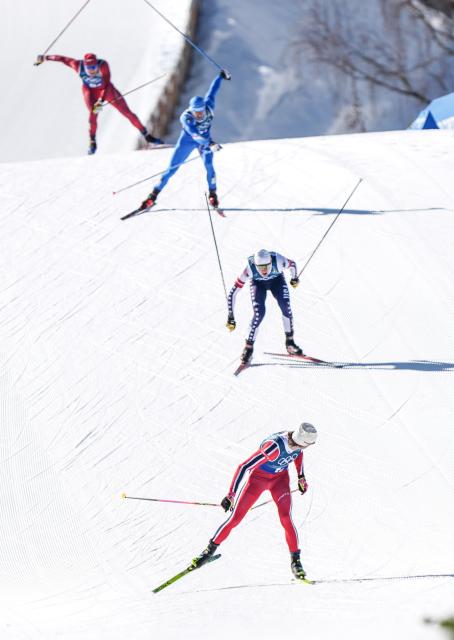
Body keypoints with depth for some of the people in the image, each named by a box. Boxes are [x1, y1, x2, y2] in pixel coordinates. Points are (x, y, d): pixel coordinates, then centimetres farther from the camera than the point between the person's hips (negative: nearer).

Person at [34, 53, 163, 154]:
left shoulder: (103, 65, -34)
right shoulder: (78, 65, -28)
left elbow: (107, 85, -31)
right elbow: (63, 59, -13)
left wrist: (101, 101, -39)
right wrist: (45, 58, -4)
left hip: (105, 89, -1)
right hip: (90, 91, 1)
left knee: (127, 112, -3)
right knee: (93, 113, -23)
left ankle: (146, 135, 7)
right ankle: (92, 142, -4)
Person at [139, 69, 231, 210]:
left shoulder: (208, 106, -26)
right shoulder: (185, 117, -37)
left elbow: (212, 90, -7)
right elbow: (195, 134, -52)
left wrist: (221, 76, 11)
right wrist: (209, 144, -68)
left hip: (206, 139, 2)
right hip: (187, 140, -2)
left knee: (208, 165, -19)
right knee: (172, 168, 0)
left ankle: (212, 193, 3)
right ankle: (154, 194, 13)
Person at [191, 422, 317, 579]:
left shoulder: (298, 440, -20)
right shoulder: (274, 447, -40)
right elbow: (244, 467, -37)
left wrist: (301, 476, 7)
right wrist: (230, 495, -37)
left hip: (280, 478, 4)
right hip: (257, 477, -4)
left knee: (286, 519, -13)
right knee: (235, 518, -2)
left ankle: (295, 560, 1)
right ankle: (211, 548, 18)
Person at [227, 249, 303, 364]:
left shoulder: (278, 261, -38)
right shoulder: (249, 269, -39)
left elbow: (292, 264, -13)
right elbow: (233, 293, -33)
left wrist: (294, 278, 7)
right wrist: (231, 317, -34)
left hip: (277, 280, 1)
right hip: (258, 283, -1)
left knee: (286, 307, -18)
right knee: (259, 313, -20)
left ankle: (290, 342, 0)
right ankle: (248, 347, -6)